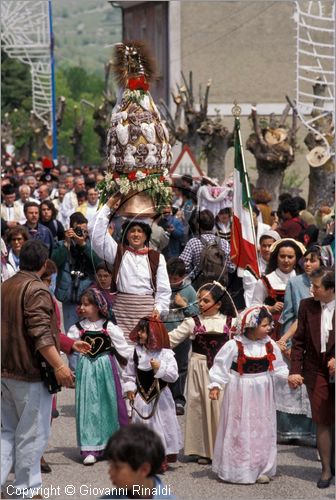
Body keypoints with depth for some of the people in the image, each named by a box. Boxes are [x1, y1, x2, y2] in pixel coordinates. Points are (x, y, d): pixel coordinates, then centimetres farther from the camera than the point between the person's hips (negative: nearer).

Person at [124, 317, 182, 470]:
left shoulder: (165, 354, -11)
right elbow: (129, 373, 9)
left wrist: (160, 368, -28)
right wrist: (130, 388, -1)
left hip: (159, 397, -4)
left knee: (161, 426, 2)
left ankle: (162, 459, 11)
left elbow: (173, 375, -16)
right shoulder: (137, 352, 1)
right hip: (141, 396, 4)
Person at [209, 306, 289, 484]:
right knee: (240, 431, 1)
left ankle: (261, 469, 19)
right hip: (240, 393, -4)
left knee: (263, 430, 9)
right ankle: (237, 469, 10)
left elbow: (278, 366, 9)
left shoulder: (270, 345, 0)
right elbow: (220, 366, -9)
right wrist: (215, 386, -15)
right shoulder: (234, 346, -14)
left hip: (262, 394, 4)